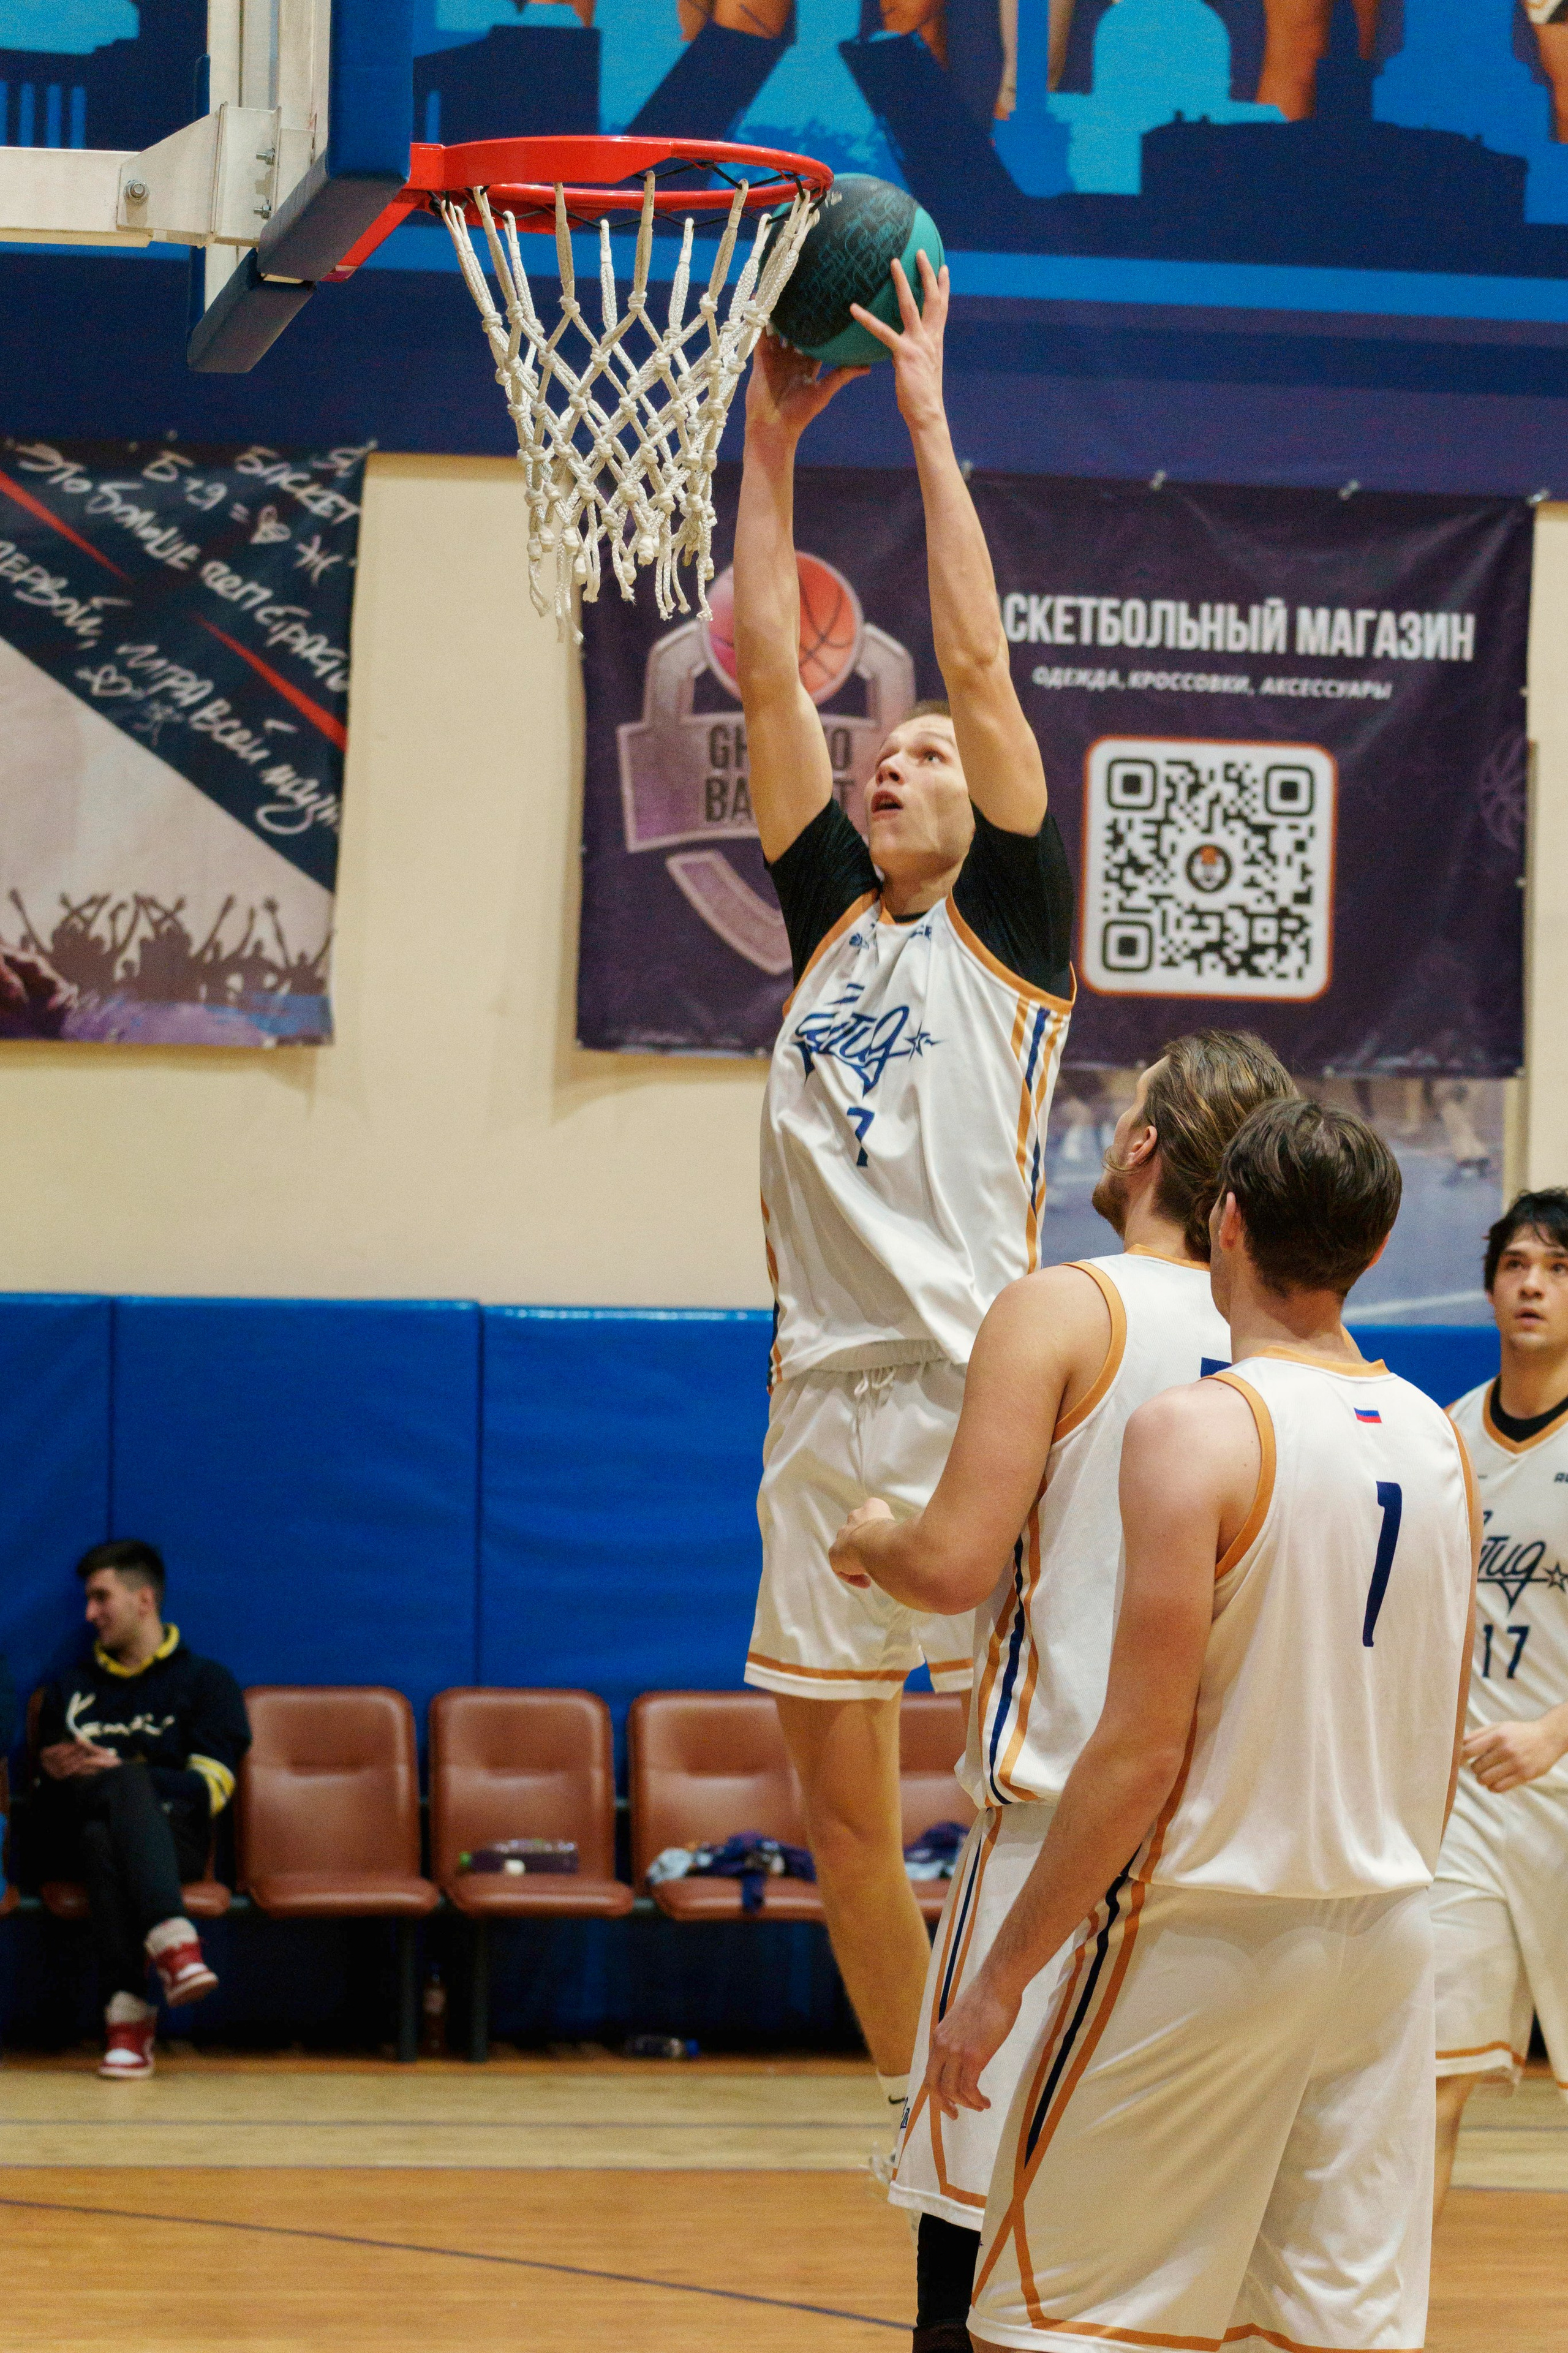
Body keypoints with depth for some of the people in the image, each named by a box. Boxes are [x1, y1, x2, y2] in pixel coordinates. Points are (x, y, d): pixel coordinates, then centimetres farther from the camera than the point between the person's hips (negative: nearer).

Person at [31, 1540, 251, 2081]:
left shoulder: (205, 1682, 16)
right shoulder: (69, 1691, 29)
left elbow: (210, 1789, 2)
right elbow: (44, 1794, 24)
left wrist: (109, 1770, -8)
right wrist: (59, 1773, -1)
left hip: (171, 1839, -2)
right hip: (74, 1840, 2)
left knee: (102, 1836, -40)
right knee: (128, 1782, -36)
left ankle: (126, 2010, -54)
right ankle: (170, 1940, -56)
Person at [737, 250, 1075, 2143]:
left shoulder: (1007, 928, 6)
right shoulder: (831, 923, 18)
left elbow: (978, 662, -1)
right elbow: (766, 675, 15)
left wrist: (927, 421, 1)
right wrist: (772, 446, 12)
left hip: (969, 1393, -6)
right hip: (824, 1396, 6)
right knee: (837, 1787, 6)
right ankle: (912, 2110, 16)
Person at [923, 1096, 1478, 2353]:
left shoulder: (1198, 1430, -15)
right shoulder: (1436, 1439, 6)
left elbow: (1144, 1750, -17)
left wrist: (1003, 1976, -12)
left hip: (1209, 1929, -6)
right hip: (1388, 1930, 7)